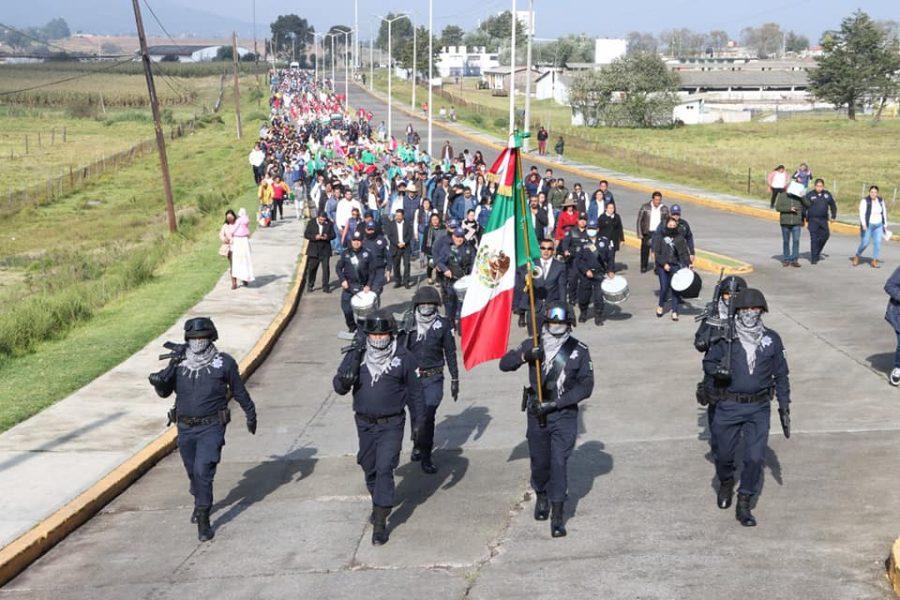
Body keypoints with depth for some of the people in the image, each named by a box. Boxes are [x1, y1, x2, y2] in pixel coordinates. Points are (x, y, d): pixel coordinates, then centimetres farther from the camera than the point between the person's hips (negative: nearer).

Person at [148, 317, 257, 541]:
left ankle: (203, 519, -7)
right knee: (193, 471, 19)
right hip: (185, 429, 4)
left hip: (211, 428, -4)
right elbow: (165, 392, 1)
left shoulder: (224, 363, -7)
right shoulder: (179, 362, -1)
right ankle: (200, 503, 46)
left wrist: (250, 414, 14)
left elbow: (239, 391, 6)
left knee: (203, 471, -15)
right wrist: (159, 381, -21)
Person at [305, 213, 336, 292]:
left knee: (326, 268, -3)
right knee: (312, 268, 8)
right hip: (313, 249, 0)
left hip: (325, 250, 0)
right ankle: (310, 285, 25)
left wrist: (327, 237, -21)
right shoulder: (311, 222, -4)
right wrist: (315, 237, -21)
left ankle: (325, 287, 5)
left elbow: (333, 235, 1)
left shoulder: (329, 223, -3)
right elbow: (306, 234, -5)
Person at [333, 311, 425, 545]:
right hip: (364, 423, 4)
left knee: (384, 469, -12)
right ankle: (378, 505, 40)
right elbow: (338, 387, 0)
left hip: (391, 425, -3)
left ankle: (380, 522, -9)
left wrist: (418, 421, 3)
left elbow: (415, 392, 3)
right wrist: (344, 380, -24)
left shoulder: (403, 358, -6)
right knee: (369, 469, 15)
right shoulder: (356, 355, -1)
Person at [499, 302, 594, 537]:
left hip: (564, 415, -2)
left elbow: (586, 386, -7)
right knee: (539, 462, 13)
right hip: (537, 414, 2)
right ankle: (541, 496, 41)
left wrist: (555, 403, -15)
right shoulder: (533, 346, -1)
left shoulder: (579, 350, -6)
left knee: (559, 463, -9)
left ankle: (557, 514, -3)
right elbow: (504, 364, -3)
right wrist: (525, 355, -24)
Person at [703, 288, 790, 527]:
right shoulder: (726, 338, -2)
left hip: (759, 408, 0)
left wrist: (784, 408, 8)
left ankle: (744, 504, 8)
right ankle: (726, 483, 42)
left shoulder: (772, 340, 3)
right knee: (724, 454, 10)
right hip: (728, 406, 0)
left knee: (755, 457, -6)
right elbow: (708, 362, 8)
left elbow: (781, 375, 11)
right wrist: (717, 369, -16)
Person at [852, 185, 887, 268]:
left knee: (878, 242, -9)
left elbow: (884, 213, 10)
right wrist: (863, 224, -33)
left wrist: (884, 225, 10)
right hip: (867, 225, -4)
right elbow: (862, 214, -20)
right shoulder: (865, 201, -13)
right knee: (865, 243, -5)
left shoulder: (881, 201, 2)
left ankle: (874, 261, -7)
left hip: (878, 225, 4)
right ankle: (857, 256, 20)